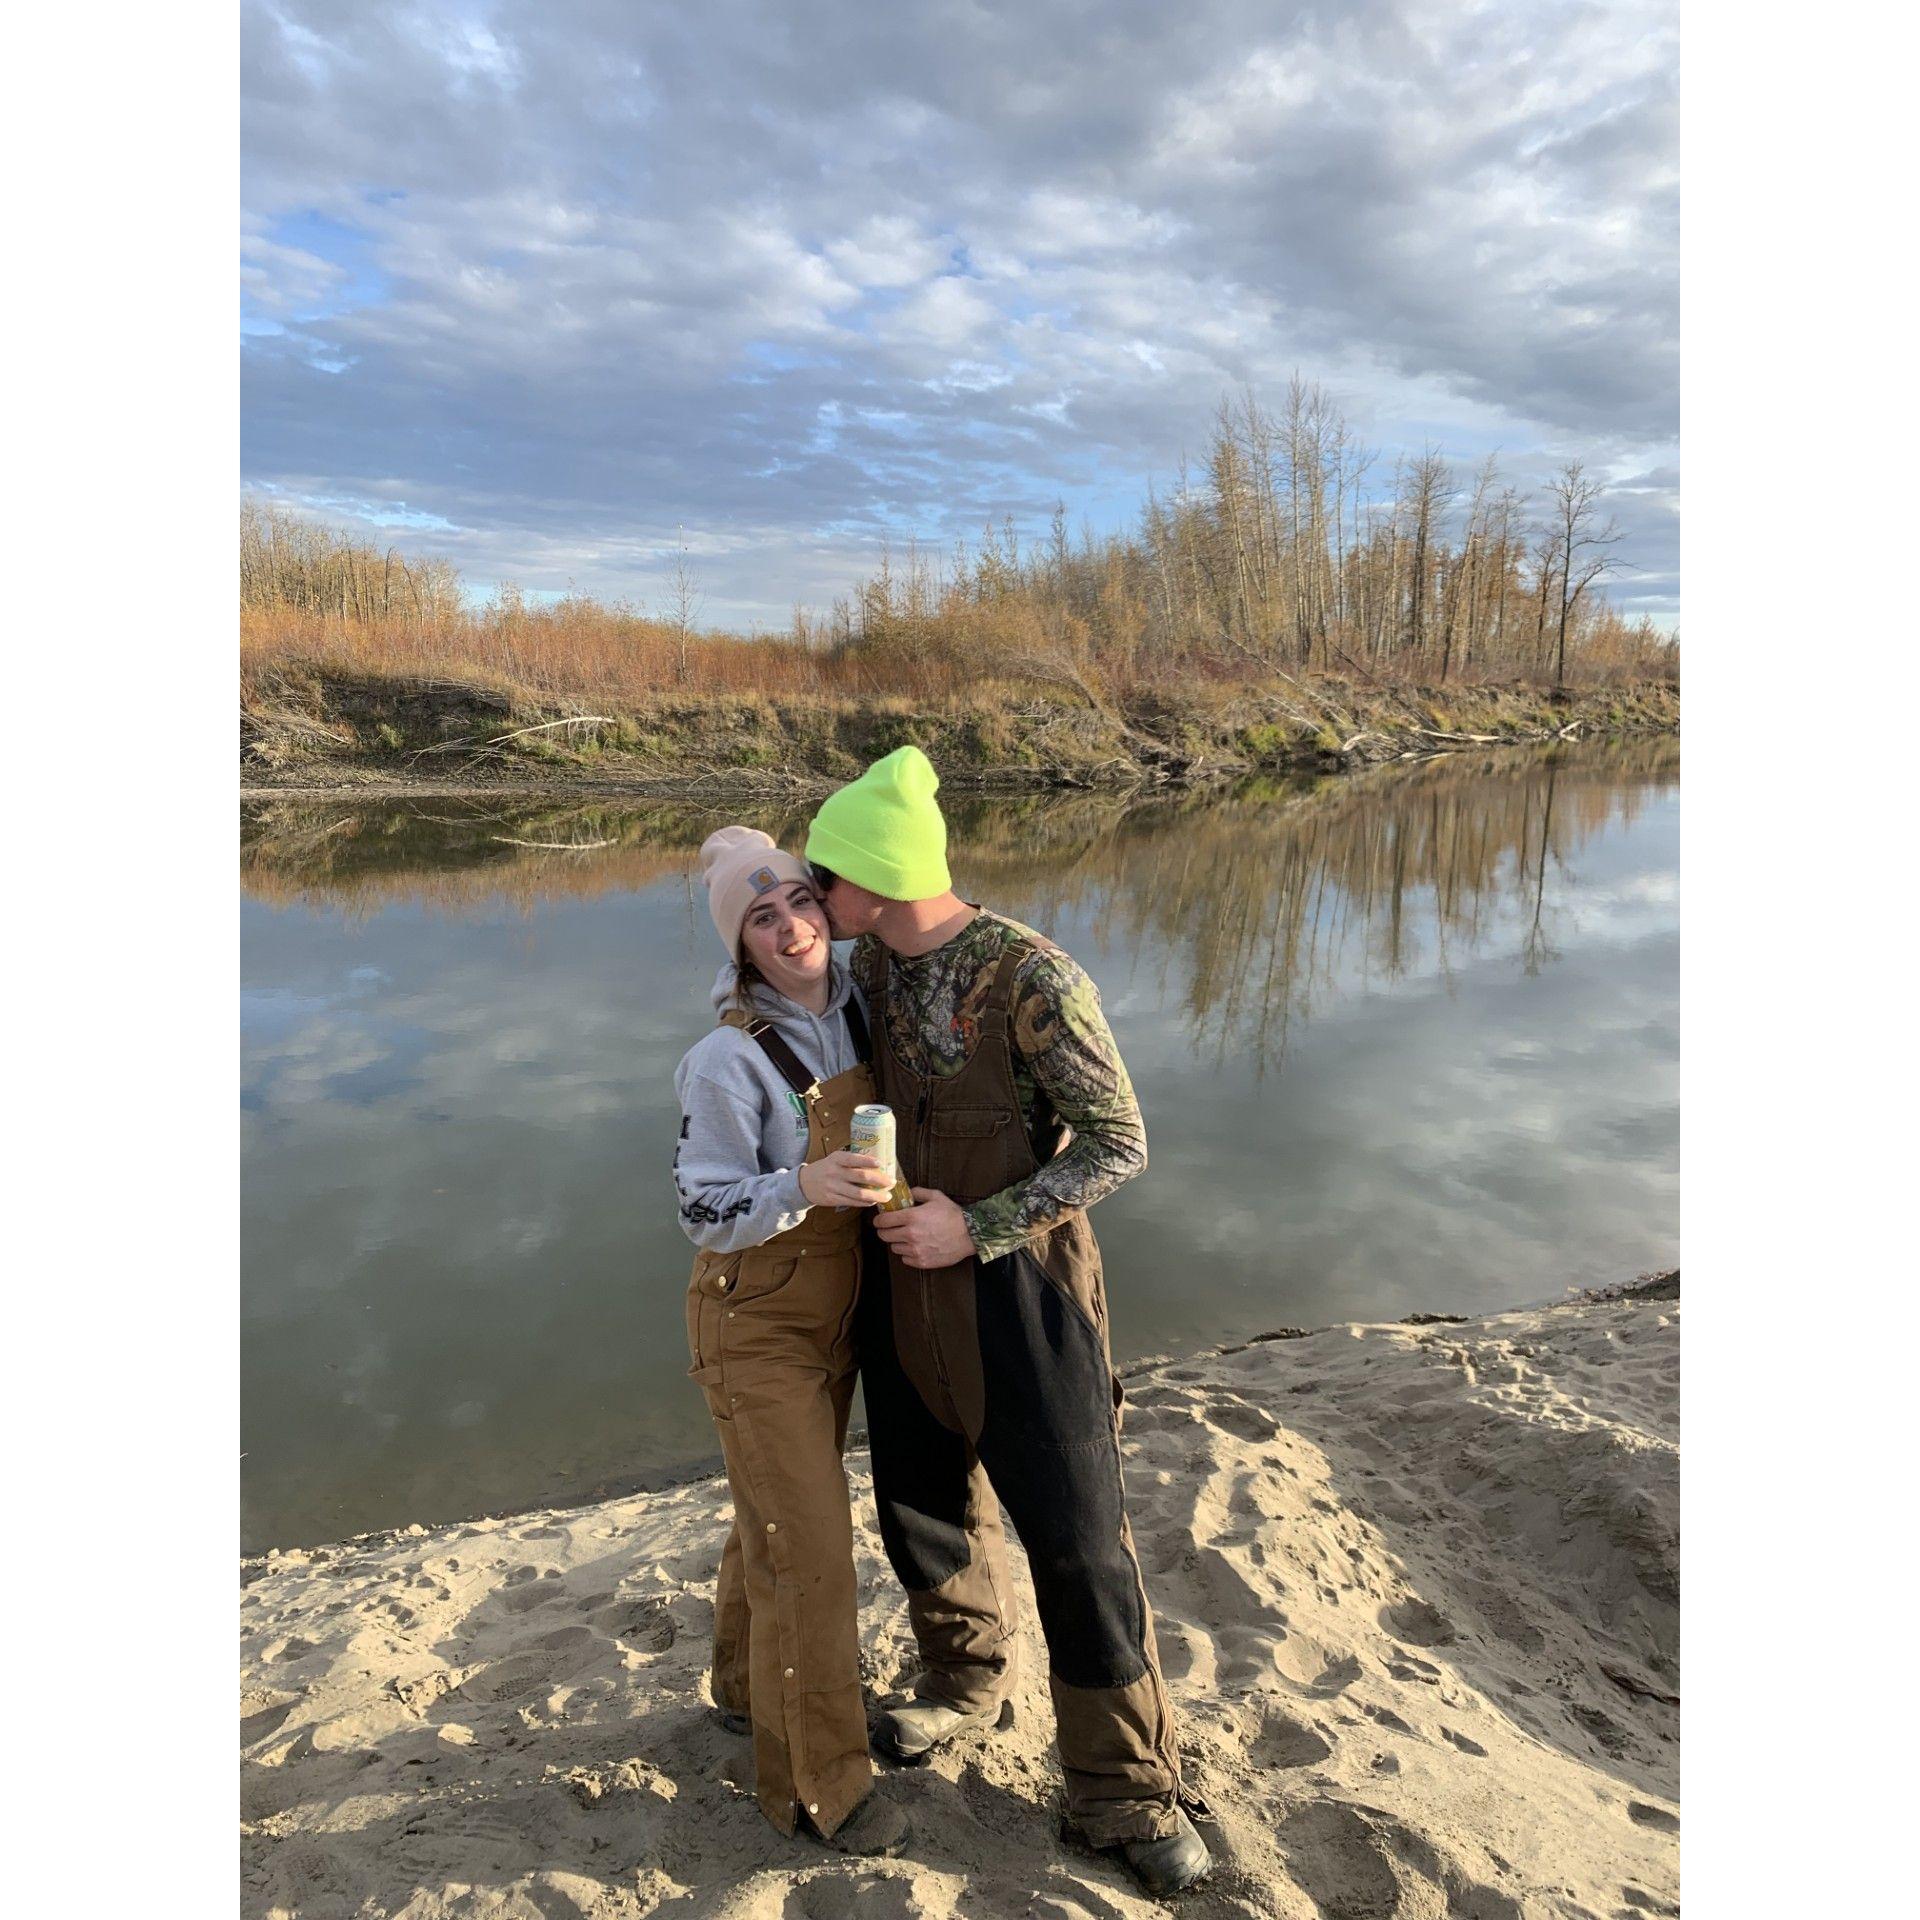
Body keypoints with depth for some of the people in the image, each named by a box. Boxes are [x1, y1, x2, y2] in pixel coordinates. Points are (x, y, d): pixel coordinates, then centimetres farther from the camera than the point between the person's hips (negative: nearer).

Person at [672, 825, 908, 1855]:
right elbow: (706, 1212, -23)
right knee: (807, 1548, 1)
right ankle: (815, 1781, 22)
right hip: (756, 1326, -6)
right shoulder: (728, 1058, -24)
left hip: (834, 1310, 6)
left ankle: (750, 1686, 48)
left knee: (781, 1515, 23)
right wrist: (805, 1185, -38)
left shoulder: (854, 1013, -4)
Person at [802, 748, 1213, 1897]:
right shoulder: (871, 965, -1)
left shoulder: (1033, 978, -23)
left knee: (1077, 1537, 4)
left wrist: (978, 1229, -21)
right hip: (905, 1276, 7)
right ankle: (969, 1685, 48)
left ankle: (1123, 1790, 25)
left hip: (1016, 1284, -6)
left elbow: (1120, 1143, -18)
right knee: (923, 1499, 21)